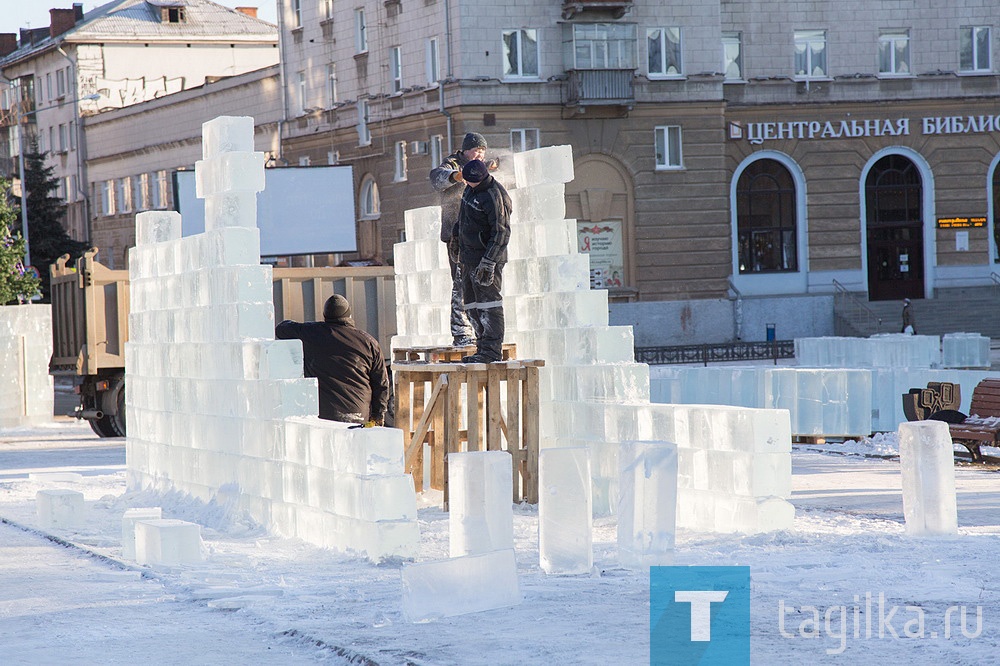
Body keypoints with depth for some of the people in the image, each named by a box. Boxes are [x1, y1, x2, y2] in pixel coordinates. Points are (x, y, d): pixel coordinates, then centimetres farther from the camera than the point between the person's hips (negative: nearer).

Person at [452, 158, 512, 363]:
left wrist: (488, 262, -25)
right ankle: (483, 346, 15)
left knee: (488, 302, -9)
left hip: (487, 257, -10)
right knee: (472, 304, 11)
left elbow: (501, 233, -22)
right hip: (469, 257, 10)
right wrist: (457, 233, 38)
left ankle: (492, 350, -8)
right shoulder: (471, 188, 8)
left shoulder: (494, 197, -20)